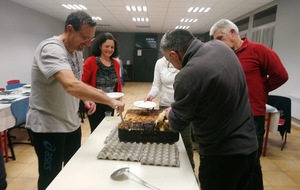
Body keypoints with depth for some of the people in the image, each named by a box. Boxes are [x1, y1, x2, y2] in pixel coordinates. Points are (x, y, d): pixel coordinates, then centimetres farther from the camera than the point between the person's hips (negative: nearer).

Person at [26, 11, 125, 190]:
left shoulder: (77, 50, 4)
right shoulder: (51, 49, -24)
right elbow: (71, 86, -41)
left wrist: (86, 98, -3)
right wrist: (111, 101, -38)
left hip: (72, 123, 8)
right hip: (48, 126, -8)